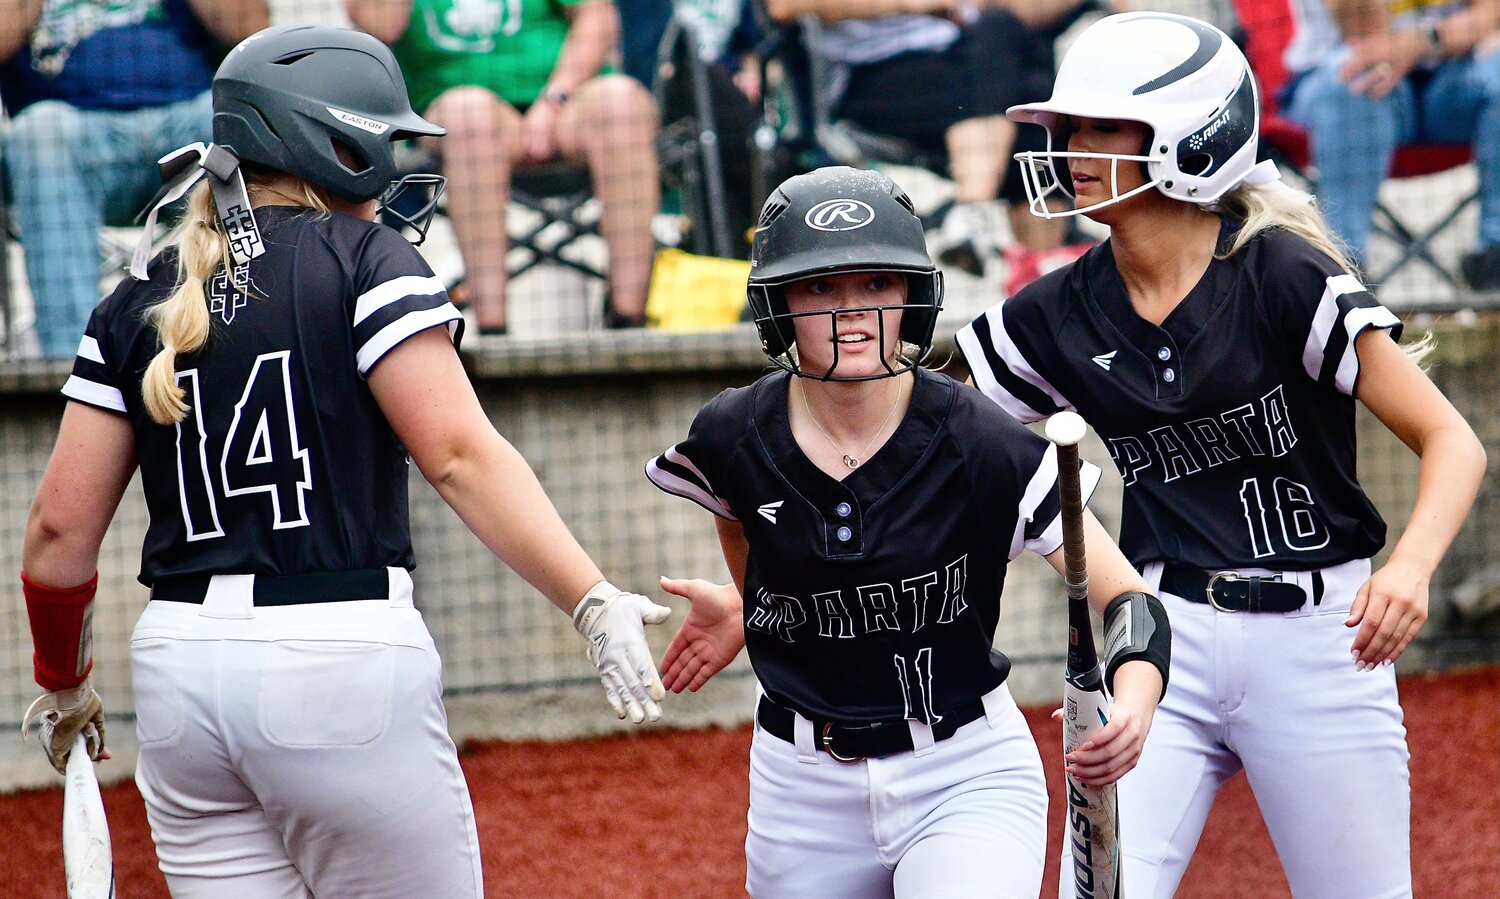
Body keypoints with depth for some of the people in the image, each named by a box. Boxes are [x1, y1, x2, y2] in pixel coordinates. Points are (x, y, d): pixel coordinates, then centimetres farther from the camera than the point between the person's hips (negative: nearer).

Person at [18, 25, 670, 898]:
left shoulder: (141, 301, 12)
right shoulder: (365, 261, -3)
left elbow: (62, 522, 9)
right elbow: (461, 455, -15)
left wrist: (63, 682, 23)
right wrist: (594, 601, -19)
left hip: (178, 668, 5)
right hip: (344, 657, -5)